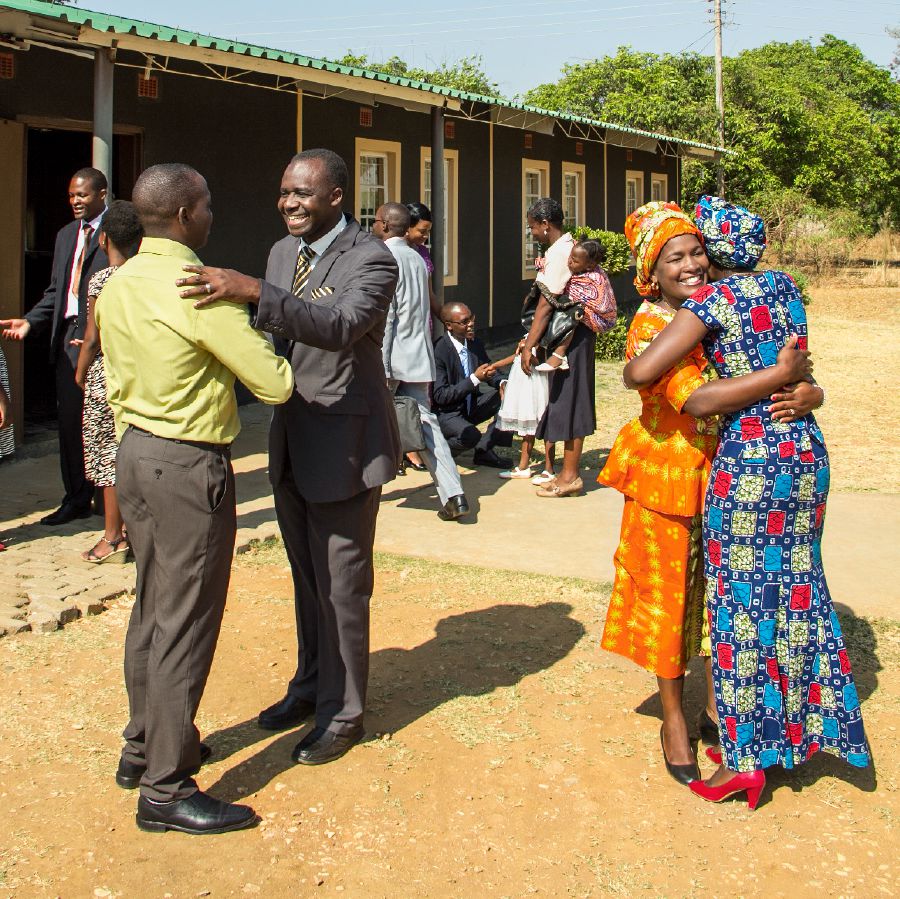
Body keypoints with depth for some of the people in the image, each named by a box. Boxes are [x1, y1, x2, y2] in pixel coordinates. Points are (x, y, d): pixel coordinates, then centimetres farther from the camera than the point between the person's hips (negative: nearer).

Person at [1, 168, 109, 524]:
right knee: (69, 421, 11)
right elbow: (55, 290, 20)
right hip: (69, 338, 7)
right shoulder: (65, 235, 19)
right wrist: (30, 321, 4)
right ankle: (76, 499, 22)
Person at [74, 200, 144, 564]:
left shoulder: (101, 281, -14)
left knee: (109, 457, 2)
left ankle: (113, 539, 9)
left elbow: (93, 339, -12)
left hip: (107, 375, -6)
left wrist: (80, 372, 2)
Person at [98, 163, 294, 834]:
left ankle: (145, 747, 33)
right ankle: (166, 789, 6)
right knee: (185, 624, -2)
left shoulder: (117, 286, 6)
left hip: (135, 453, 9)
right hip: (190, 466, -9)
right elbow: (276, 383, -19)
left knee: (153, 608, 20)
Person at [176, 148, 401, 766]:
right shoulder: (283, 252, 9)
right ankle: (311, 686, 37)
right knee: (307, 577, 20)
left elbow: (341, 326, -34)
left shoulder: (371, 259, -16)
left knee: (342, 586, 3)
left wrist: (252, 291, -42)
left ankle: (342, 712, 19)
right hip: (292, 442, 8)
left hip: (345, 444, -7)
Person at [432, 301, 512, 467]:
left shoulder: (475, 344, 0)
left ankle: (484, 449, -2)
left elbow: (491, 371, 15)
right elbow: (440, 396, -23)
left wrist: (502, 383, -9)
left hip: (470, 405, 8)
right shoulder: (439, 351, -22)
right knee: (471, 435, -34)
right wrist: (475, 378, -28)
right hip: (446, 412, -8)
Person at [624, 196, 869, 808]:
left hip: (750, 457, -7)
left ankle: (747, 758, 12)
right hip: (808, 451, 7)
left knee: (744, 602, 3)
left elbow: (641, 372, -20)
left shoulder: (714, 300, -11)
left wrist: (628, 366, 2)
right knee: (797, 590, 18)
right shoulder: (785, 287, 9)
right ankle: (803, 726, 32)